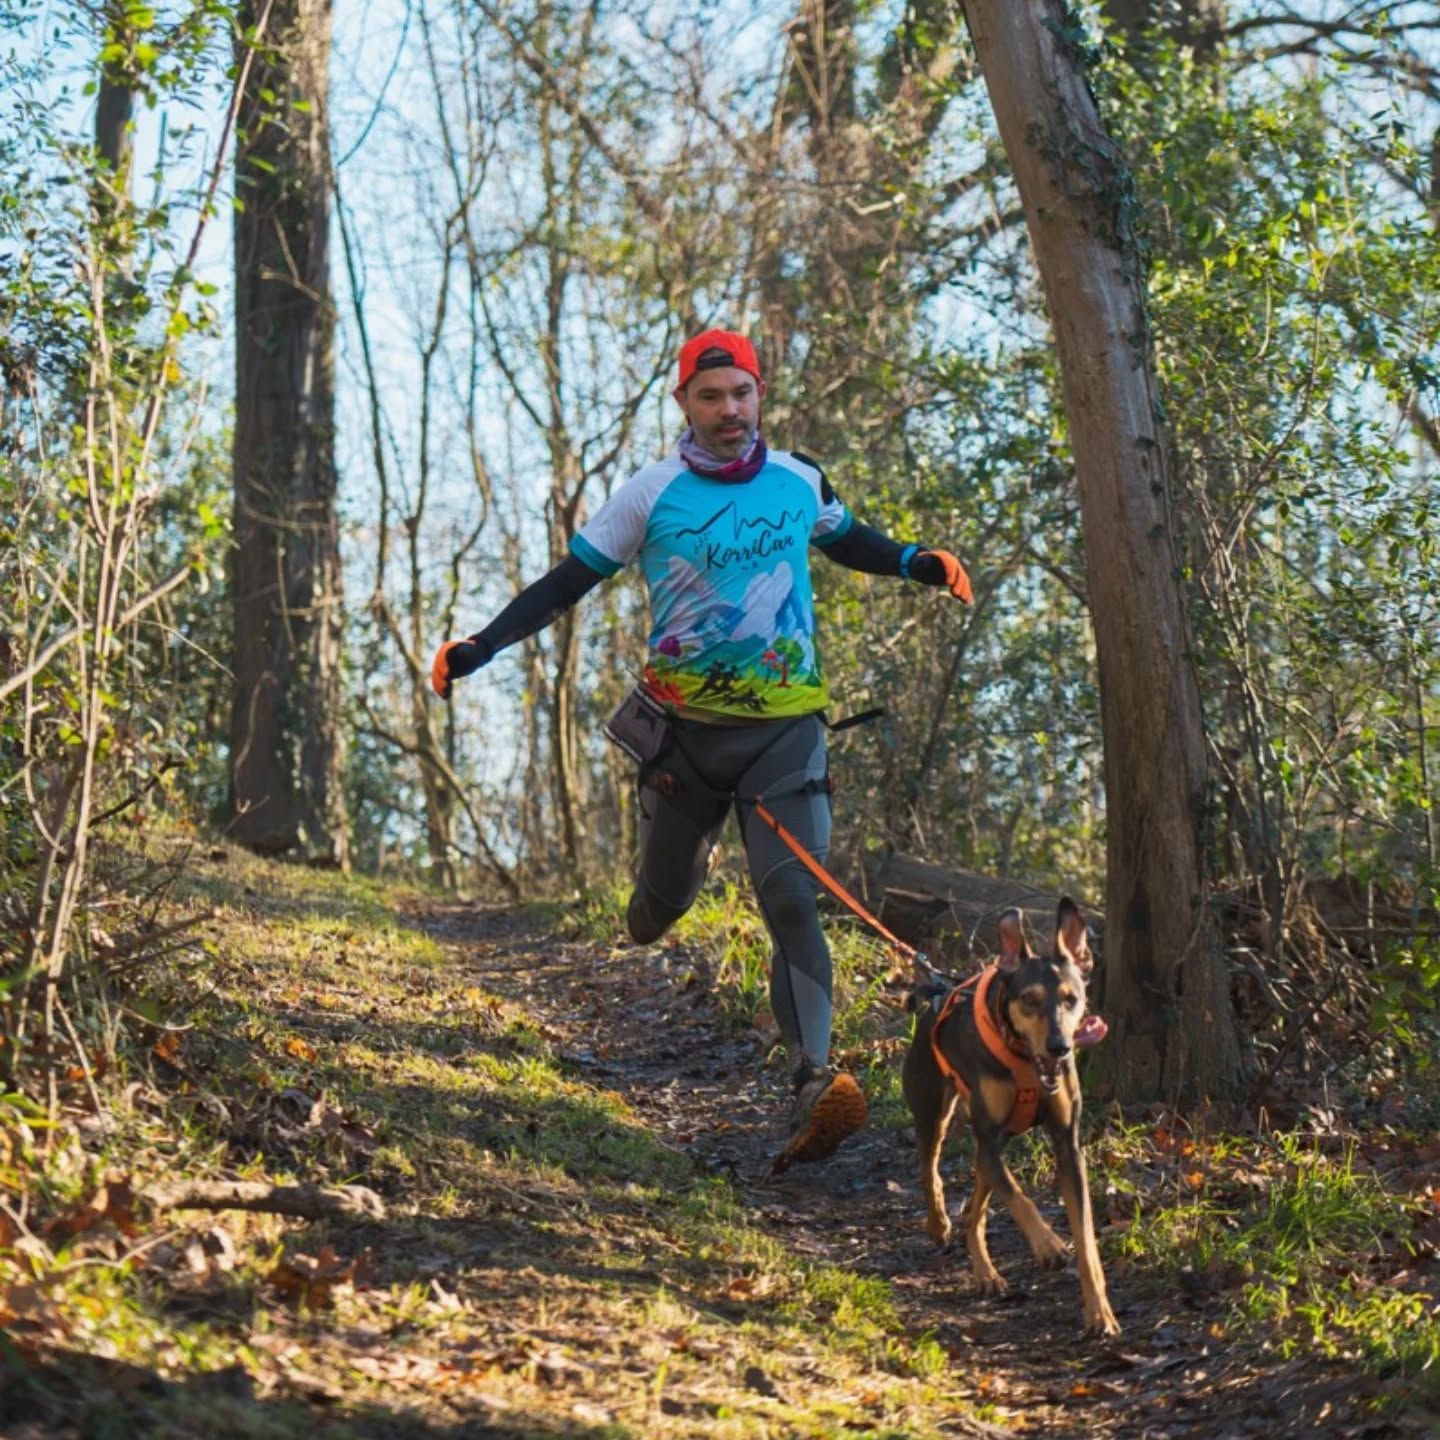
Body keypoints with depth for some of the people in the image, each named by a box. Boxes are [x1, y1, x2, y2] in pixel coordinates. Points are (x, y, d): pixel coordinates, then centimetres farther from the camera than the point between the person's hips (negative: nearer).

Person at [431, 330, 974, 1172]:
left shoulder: (799, 481, 4)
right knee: (663, 900, 11)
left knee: (792, 902, -15)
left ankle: (814, 1084, -23)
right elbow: (570, 581, 0)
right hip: (685, 730, 0)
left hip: (786, 729, 0)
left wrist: (918, 564, 12)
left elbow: (846, 540, 27)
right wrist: (482, 647, -9)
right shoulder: (653, 494, -3)